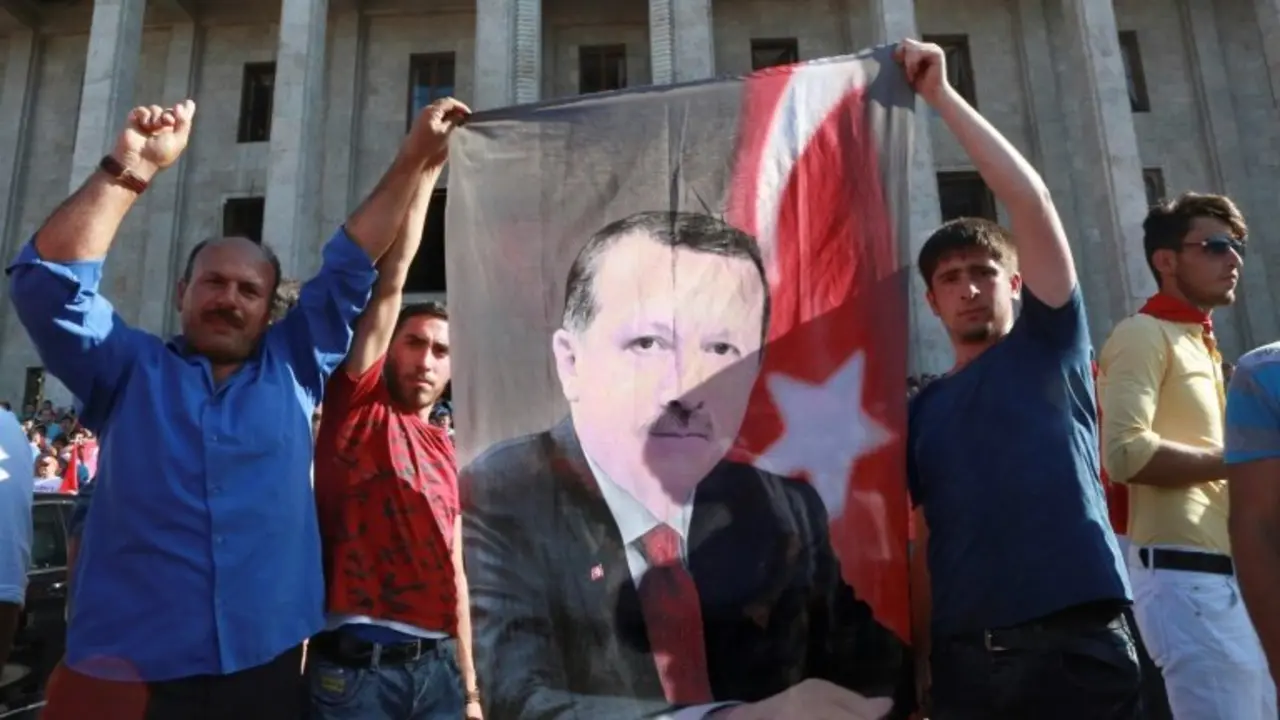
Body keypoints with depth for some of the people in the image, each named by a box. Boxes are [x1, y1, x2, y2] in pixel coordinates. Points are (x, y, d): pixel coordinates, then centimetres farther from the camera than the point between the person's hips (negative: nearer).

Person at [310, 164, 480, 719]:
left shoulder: (446, 453, 12)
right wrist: (425, 166, -7)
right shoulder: (359, 404, -1)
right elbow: (390, 280, -8)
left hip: (437, 666, 5)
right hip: (355, 665, -5)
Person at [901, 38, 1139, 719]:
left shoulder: (1050, 346, 4)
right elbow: (922, 545, 10)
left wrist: (942, 95, -3)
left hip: (1075, 643, -2)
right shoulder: (922, 410, 11)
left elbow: (1031, 199, -5)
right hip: (966, 657, 3)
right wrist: (921, 661, 3)